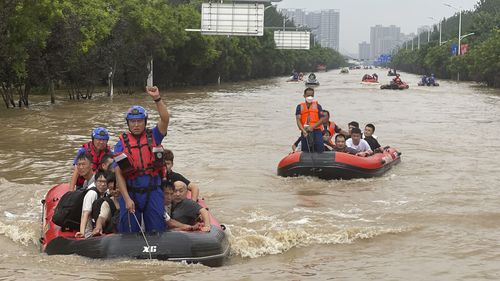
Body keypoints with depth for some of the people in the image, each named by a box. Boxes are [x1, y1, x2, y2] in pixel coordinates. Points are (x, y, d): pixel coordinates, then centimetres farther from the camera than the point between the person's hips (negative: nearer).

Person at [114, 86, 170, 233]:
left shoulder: (153, 137, 3)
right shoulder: (121, 144, 0)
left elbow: (165, 119, -14)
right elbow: (119, 174, -4)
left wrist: (157, 98, -26)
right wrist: (127, 199, -12)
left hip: (153, 192, 0)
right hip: (130, 193, 0)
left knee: (157, 231, 5)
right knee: (129, 232, 6)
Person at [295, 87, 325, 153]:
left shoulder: (317, 106, 8)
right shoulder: (300, 107, 9)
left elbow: (322, 119, 0)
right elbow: (298, 120, -2)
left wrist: (312, 127, -14)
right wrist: (303, 130, -18)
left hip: (316, 131, -1)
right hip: (305, 132, 1)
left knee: (320, 150, -14)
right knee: (305, 152, 3)